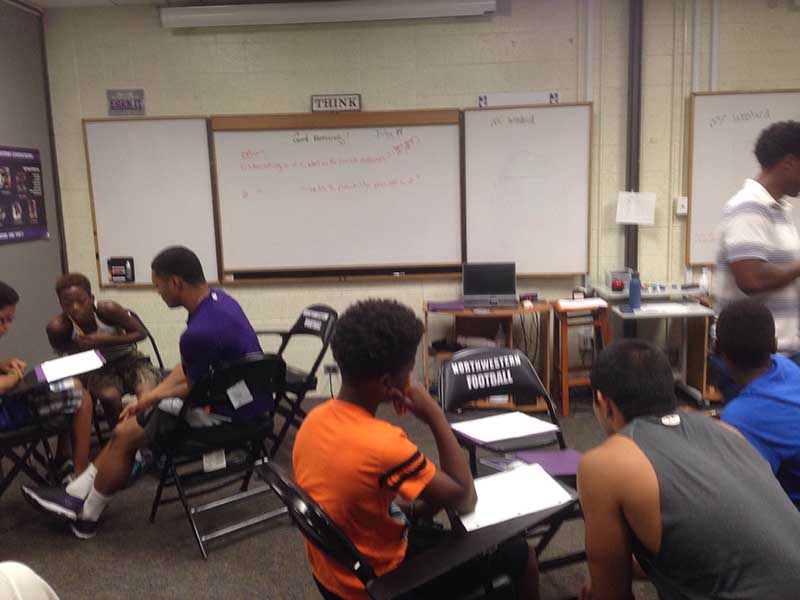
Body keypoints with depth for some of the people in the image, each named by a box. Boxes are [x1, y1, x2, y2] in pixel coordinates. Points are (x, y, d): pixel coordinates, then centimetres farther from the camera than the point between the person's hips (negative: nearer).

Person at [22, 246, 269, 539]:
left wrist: (152, 399, 4)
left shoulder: (199, 332, -31)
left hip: (229, 413, -9)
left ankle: (85, 515, 26)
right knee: (134, 419, 16)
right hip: (243, 397, 9)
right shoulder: (217, 298, 0)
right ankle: (77, 494, 25)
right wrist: (150, 396, 8)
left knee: (125, 435, 4)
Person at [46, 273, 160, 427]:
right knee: (109, 396, -30)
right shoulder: (58, 327, -22)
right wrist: (79, 348, -22)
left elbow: (141, 333, -15)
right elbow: (62, 351, 0)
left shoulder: (107, 309, -27)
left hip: (128, 358, -1)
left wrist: (105, 341, -28)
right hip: (99, 367, 1)